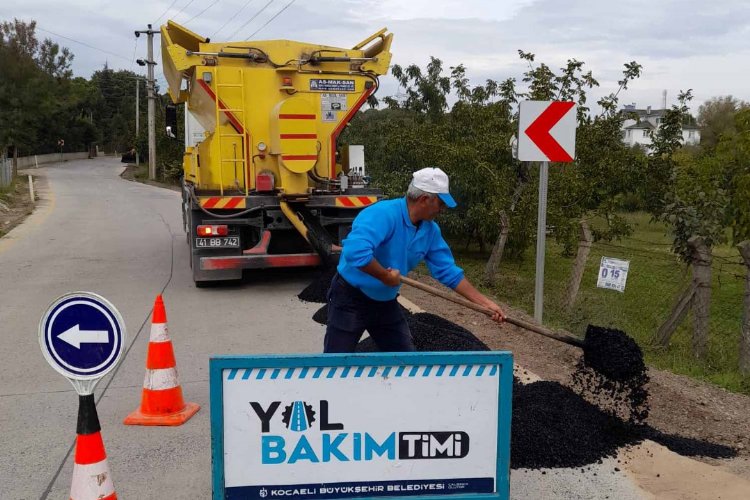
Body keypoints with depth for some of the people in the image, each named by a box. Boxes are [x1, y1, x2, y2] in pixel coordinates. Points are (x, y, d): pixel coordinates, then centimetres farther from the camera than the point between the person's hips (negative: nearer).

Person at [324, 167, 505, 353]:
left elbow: (448, 272, 4)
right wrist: (386, 276, -29)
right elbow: (355, 252, -43)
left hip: (386, 303, 7)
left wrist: (485, 303, 1)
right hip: (350, 299, -7)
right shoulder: (383, 214, -28)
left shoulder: (430, 230, -2)